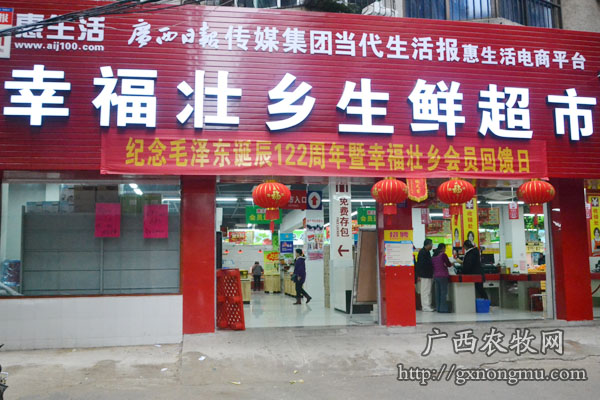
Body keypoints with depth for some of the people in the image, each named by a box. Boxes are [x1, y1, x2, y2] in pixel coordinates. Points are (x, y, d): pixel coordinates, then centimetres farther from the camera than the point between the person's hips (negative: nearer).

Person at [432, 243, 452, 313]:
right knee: (444, 292, -4)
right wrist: (451, 264, 19)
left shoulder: (434, 256, 11)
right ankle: (443, 308, -5)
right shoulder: (443, 255, -9)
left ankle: (438, 308, 9)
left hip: (435, 276, 7)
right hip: (443, 276, -7)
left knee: (438, 292, 8)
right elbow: (449, 264, -3)